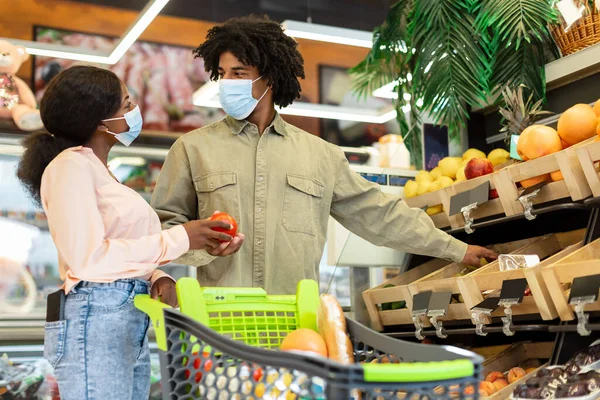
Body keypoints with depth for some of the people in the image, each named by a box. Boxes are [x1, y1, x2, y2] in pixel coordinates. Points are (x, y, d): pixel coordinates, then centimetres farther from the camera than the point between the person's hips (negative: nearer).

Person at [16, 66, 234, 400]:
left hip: (134, 323, 9)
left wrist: (156, 277, -1)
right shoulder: (70, 166, -8)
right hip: (95, 320, -9)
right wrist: (179, 239, -14)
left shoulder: (101, 170, 19)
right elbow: (88, 256, -17)